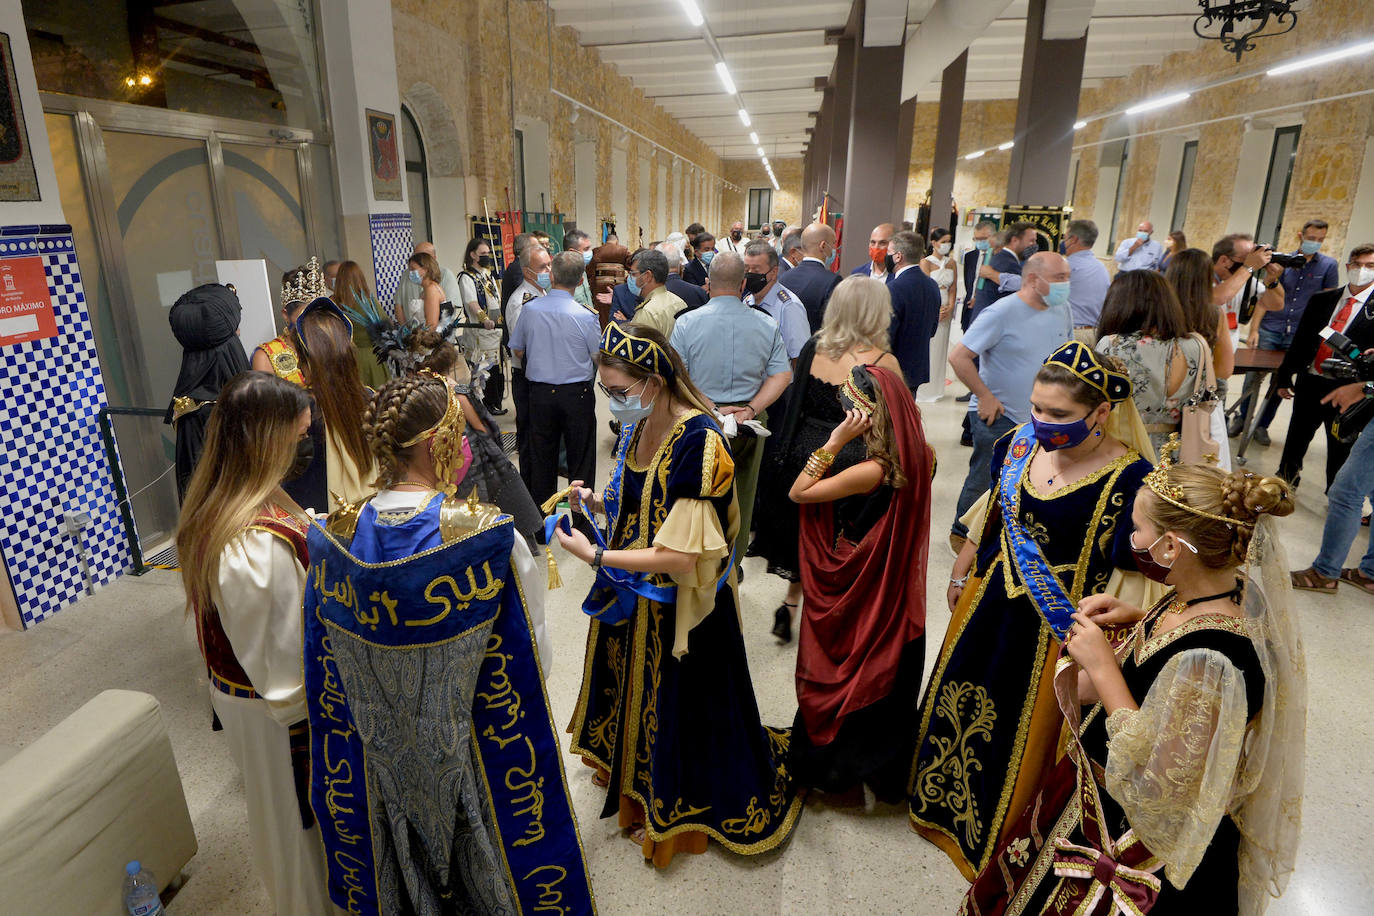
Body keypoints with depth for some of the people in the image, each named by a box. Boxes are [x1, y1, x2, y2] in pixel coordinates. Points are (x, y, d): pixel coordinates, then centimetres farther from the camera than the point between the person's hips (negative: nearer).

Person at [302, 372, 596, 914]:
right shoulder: (492, 539, -30)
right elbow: (535, 658, -19)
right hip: (473, 758, -3)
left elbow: (329, 681, -2)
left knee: (411, 851, 30)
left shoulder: (336, 539, -15)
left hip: (383, 764, 4)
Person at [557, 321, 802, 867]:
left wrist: (595, 555, -25)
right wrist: (599, 502, -7)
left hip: (678, 611, -7)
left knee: (673, 703, 15)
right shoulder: (638, 427, -4)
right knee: (634, 689, 27)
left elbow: (682, 556, -30)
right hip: (634, 595, 8)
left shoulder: (698, 442, -29)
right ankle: (628, 769, 56)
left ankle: (672, 808, 42)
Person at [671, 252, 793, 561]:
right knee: (741, 497, 15)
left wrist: (709, 410, -12)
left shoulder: (687, 322, -8)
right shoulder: (767, 324, -3)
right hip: (749, 424, 2)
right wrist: (750, 409, -11)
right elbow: (782, 375, -6)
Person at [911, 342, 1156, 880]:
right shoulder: (1019, 445, -6)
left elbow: (1128, 578, -19)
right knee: (959, 703, 24)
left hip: (1058, 632, -6)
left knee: (1021, 738, 14)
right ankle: (945, 806, 53)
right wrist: (960, 574, 16)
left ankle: (1001, 840, 44)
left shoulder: (1129, 478, -23)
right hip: (989, 604, 6)